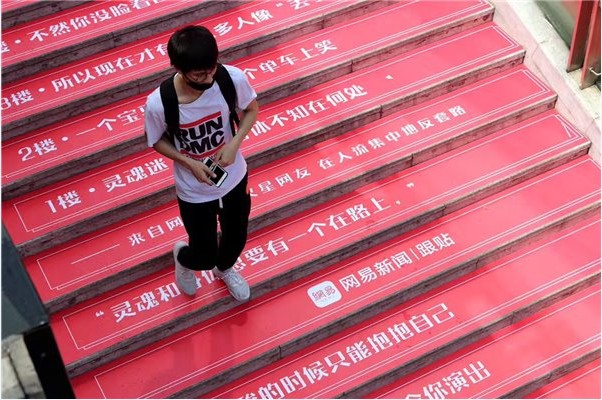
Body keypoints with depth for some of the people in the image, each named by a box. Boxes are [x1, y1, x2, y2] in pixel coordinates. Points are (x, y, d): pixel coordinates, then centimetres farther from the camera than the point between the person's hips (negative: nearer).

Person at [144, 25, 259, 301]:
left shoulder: (232, 78, -27)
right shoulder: (158, 103, -32)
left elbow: (251, 109, -5)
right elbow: (157, 141, -11)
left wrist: (234, 144, -20)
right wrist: (189, 163, -24)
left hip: (234, 178, 3)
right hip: (194, 192, -3)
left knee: (236, 239, 27)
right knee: (204, 257, 15)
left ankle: (224, 269, 64)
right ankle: (182, 256, 55)